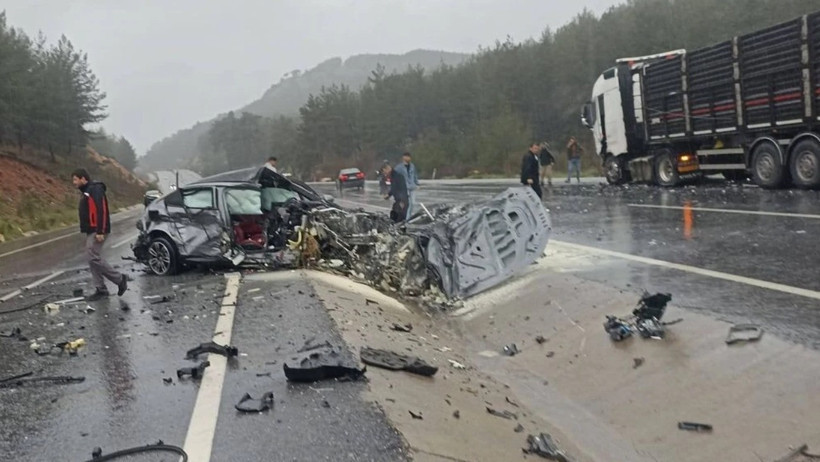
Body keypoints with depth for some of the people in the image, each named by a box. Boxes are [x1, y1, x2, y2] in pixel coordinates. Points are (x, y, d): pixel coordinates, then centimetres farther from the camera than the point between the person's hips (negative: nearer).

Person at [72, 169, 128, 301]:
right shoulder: (86, 191, 19)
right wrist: (86, 230, 20)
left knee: (94, 258, -13)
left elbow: (101, 211, -22)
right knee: (92, 258, 8)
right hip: (90, 231, 10)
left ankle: (120, 279, -3)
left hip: (97, 232, -10)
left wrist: (100, 232, -26)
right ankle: (101, 289, 11)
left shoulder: (95, 190, -13)